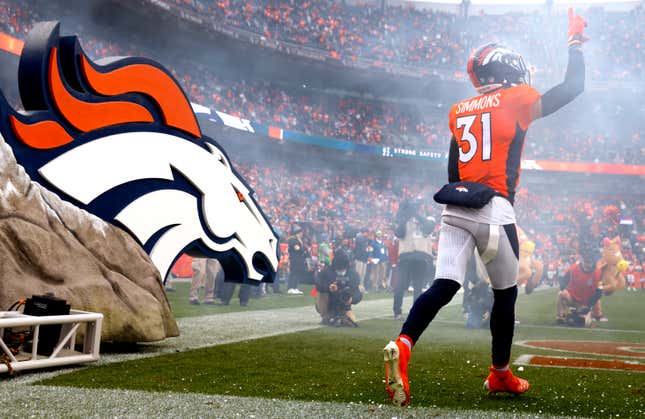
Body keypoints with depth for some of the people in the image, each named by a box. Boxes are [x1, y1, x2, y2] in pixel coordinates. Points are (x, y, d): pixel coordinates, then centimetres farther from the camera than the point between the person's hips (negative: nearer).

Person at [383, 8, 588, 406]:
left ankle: (402, 346, -26)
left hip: (454, 207, 5)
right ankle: (500, 374, 22)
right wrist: (576, 43, 23)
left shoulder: (458, 111, 17)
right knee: (505, 293, 11)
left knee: (444, 286, -3)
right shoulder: (518, 99, 1)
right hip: (493, 209, -5)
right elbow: (573, 87, 9)